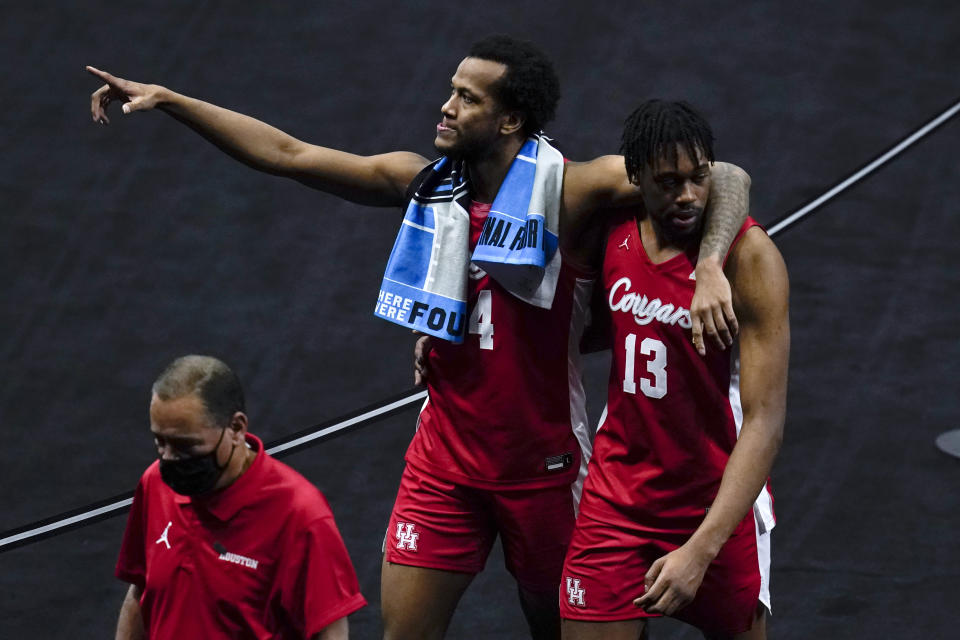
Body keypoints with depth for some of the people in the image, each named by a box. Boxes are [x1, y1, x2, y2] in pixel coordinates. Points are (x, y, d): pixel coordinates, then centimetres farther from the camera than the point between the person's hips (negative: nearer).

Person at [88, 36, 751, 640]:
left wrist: (710, 267, -41)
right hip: (446, 458, 4)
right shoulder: (423, 181, -2)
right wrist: (165, 99, 0)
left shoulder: (570, 191, -16)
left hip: (542, 462, -4)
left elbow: (726, 180, -22)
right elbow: (287, 154, 2)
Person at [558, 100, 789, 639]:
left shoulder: (750, 258, -20)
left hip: (719, 504, -3)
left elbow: (765, 423, -23)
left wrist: (700, 550, -30)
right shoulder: (611, 232, -4)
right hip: (620, 490, 4)